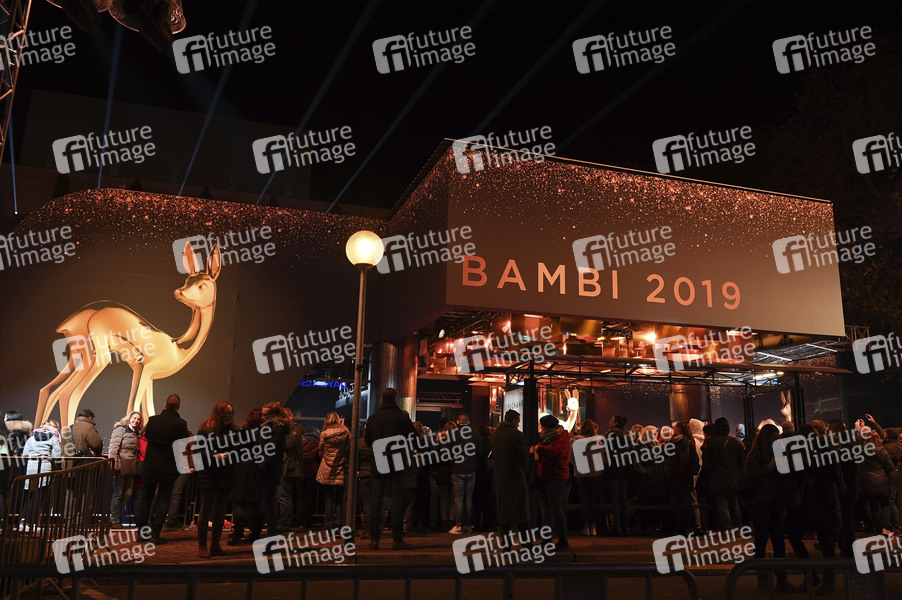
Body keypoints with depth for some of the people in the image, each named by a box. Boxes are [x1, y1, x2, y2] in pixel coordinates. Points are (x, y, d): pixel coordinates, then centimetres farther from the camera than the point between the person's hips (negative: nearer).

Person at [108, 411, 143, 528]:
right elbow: (114, 446, -9)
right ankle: (115, 520, 6)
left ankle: (115, 516, 17)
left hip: (131, 467, 7)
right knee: (118, 493, -2)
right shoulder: (120, 429, -1)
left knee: (127, 493, 6)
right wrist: (114, 463, -17)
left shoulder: (136, 433, 20)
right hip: (122, 465, -7)